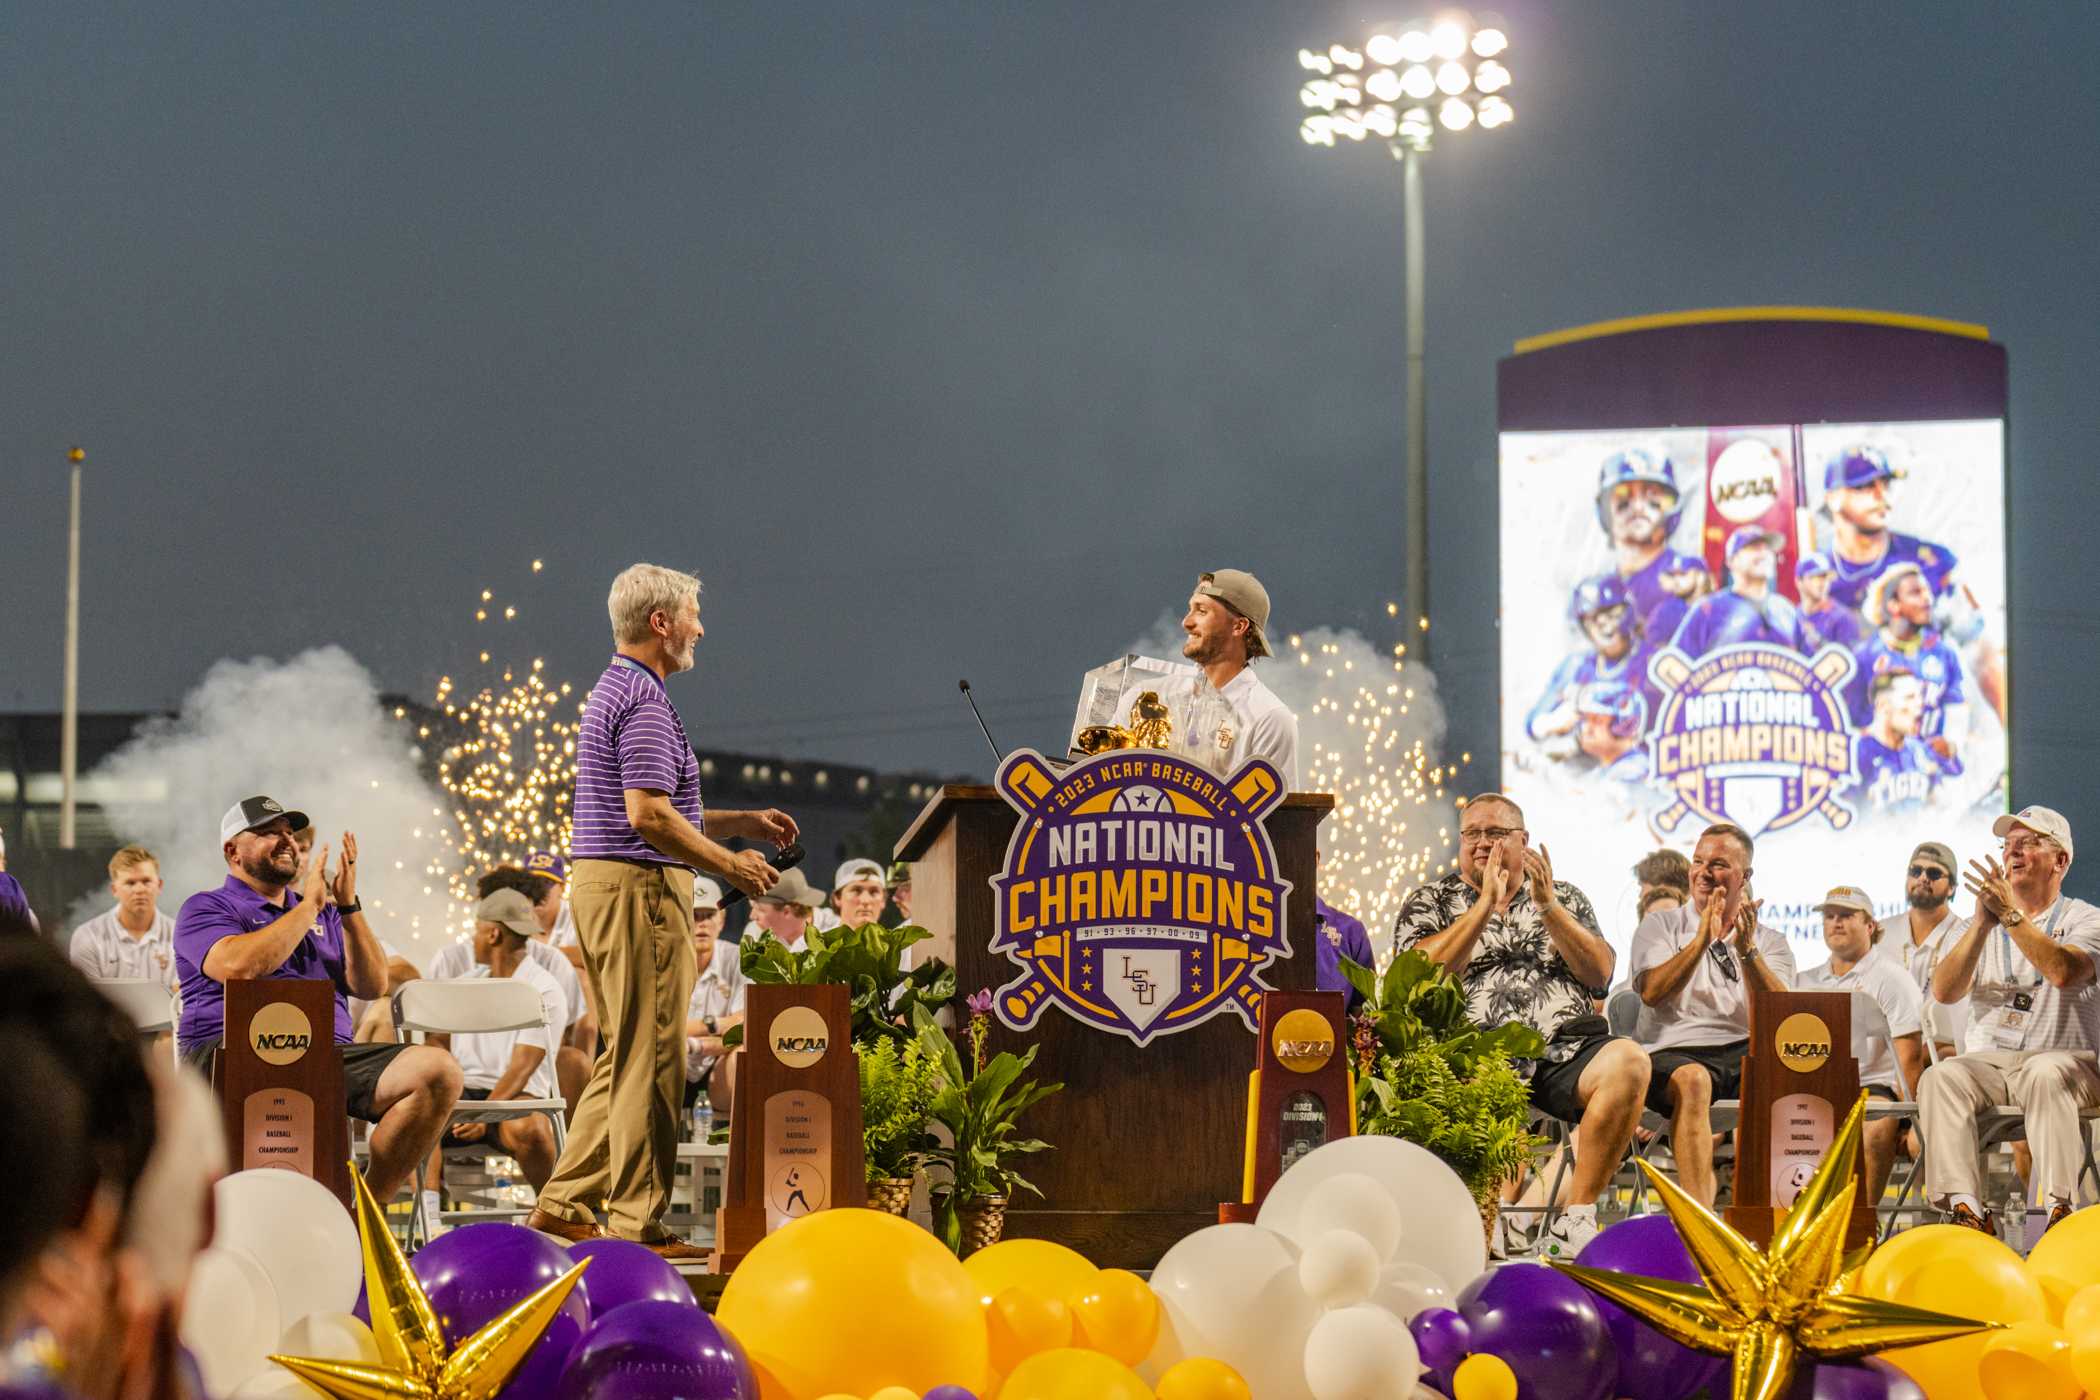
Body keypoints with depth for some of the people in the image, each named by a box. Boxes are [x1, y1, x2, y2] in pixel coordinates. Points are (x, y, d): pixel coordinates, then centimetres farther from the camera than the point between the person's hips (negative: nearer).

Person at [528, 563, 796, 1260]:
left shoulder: (612, 692, 19)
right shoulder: (645, 700, -14)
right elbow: (650, 816, -22)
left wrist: (744, 822, 24)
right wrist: (729, 864, -13)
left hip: (600, 882, 11)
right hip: (640, 888, -11)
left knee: (624, 1055, 15)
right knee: (651, 1059, -6)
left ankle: (565, 1202, 15)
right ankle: (638, 1222, -3)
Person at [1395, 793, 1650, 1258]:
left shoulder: (1566, 898, 23)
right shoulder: (1430, 902, 18)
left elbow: (1600, 975, 8)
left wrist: (1547, 905, -2)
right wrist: (1487, 903, -2)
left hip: (1566, 1047, 3)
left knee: (1628, 1061, -31)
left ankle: (1575, 1219, -26)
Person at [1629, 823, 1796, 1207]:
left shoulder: (1769, 941, 19)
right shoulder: (1661, 925, 16)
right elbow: (1651, 992, -5)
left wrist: (1746, 950, -13)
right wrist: (1702, 939, -15)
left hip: (1746, 1051, 2)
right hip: (1676, 1052, -2)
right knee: (1691, 1080, -39)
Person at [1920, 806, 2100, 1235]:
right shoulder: (1979, 925, 19)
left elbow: (2063, 971, -16)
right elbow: (1944, 992, 1)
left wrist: (2011, 914, -19)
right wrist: (1983, 923, -8)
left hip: (2065, 1060, -3)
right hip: (1987, 1062, 3)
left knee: (2045, 1073, -38)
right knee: (1940, 1078, -29)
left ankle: (2058, 1207, -43)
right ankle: (1966, 1210, -39)